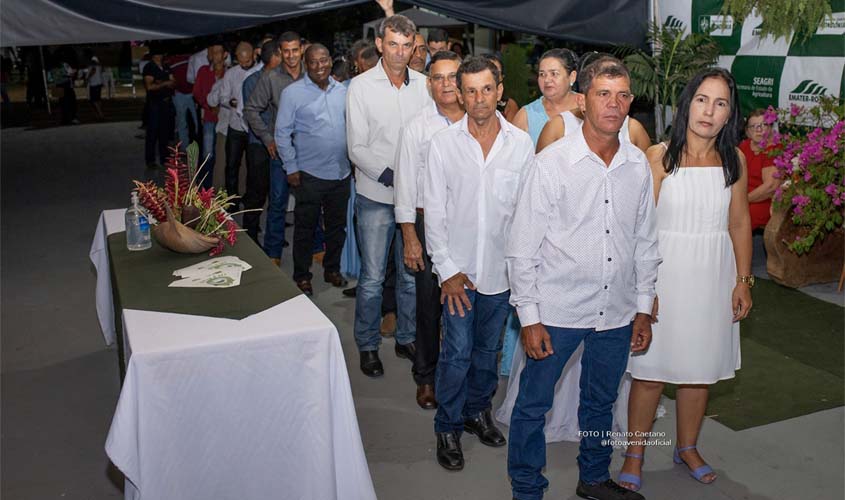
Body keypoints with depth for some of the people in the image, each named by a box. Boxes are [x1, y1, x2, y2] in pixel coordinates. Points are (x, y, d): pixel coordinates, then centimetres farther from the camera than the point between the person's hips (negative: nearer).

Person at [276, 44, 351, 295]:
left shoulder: (342, 90, 7)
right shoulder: (293, 92, -6)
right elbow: (282, 133, -4)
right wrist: (291, 168, -8)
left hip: (341, 172, 4)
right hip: (310, 173, -4)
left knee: (338, 225, 15)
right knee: (305, 228, 5)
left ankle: (332, 269, 32)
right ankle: (302, 276, 18)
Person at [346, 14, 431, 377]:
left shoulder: (424, 85, 2)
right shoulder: (361, 86, -4)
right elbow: (357, 149, -7)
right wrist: (390, 177, -18)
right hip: (377, 197, -2)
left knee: (411, 273, 13)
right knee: (372, 278, 5)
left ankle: (406, 338, 31)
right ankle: (368, 345, 23)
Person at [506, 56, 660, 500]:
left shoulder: (638, 165, 1)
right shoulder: (551, 163, -12)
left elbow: (645, 242, 11)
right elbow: (522, 247, -10)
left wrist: (643, 308, 11)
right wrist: (529, 317, -11)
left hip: (617, 313, 5)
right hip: (557, 311, -4)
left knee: (600, 402, 21)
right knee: (532, 405, 6)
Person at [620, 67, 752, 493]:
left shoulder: (734, 160, 3)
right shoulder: (660, 156, -8)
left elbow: (739, 223, 9)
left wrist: (743, 280, 6)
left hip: (713, 276, 4)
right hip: (666, 271, -3)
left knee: (700, 369, 14)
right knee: (651, 371, 3)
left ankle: (687, 447, 35)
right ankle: (634, 454, 21)